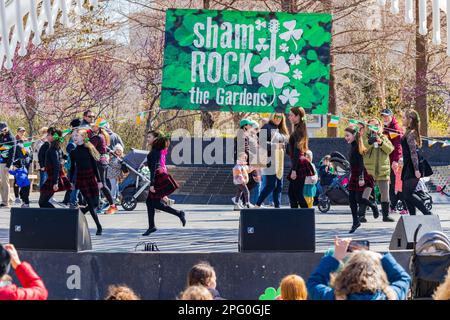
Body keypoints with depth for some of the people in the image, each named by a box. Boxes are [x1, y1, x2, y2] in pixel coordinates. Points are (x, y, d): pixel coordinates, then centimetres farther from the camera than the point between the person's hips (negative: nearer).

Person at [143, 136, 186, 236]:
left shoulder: (154, 152, -15)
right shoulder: (159, 151, 14)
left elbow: (153, 168, -20)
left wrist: (152, 184, -23)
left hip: (158, 178, -10)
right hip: (161, 176, 10)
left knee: (157, 204, -6)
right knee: (149, 202, 9)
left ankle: (179, 213, -6)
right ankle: (151, 226, 10)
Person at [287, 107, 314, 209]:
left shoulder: (298, 131, -14)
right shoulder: (299, 129, 16)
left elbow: (296, 151, -19)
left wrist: (294, 170, -21)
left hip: (298, 165, -10)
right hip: (299, 165, 10)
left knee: (298, 193, -8)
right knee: (292, 193, 11)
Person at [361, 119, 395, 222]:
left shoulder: (384, 138, 12)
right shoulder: (365, 137, 3)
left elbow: (390, 149, -2)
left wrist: (381, 143, -18)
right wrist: (369, 142, -27)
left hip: (383, 171, 4)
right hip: (368, 171, -4)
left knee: (385, 194, 9)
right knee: (365, 194, -9)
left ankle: (386, 215, 18)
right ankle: (362, 215, -6)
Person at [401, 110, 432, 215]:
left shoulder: (410, 134, -13)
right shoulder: (411, 132, 16)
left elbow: (413, 152, -20)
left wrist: (416, 169, -25)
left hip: (411, 168, -10)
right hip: (408, 167, 10)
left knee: (408, 194, -11)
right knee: (406, 195, 8)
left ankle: (428, 214, -12)